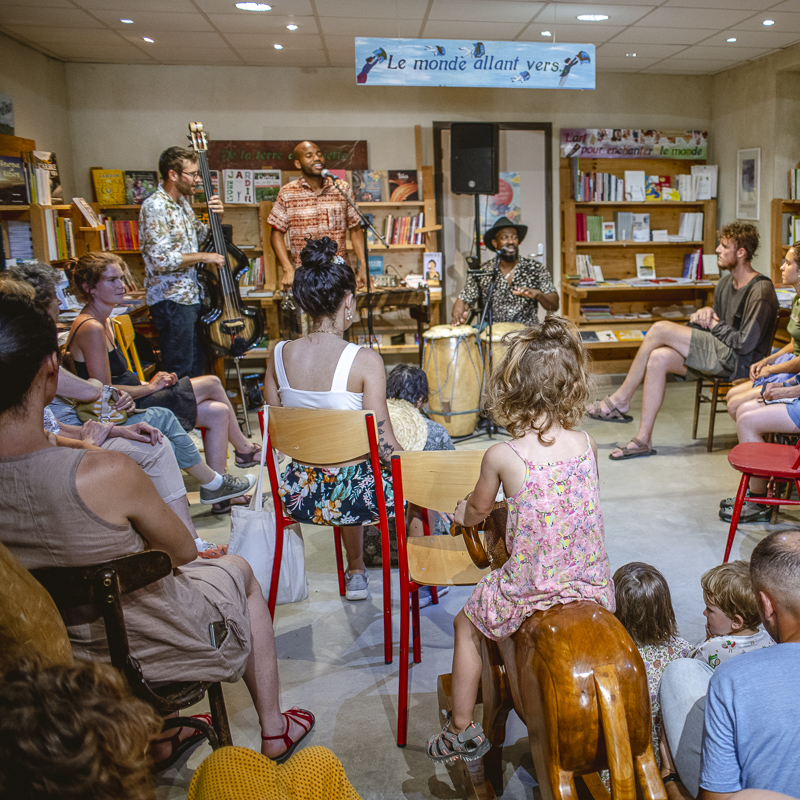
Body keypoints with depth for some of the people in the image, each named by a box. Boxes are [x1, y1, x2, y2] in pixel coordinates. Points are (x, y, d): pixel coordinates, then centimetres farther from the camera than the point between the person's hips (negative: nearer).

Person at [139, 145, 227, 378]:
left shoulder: (183, 202, 11)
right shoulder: (155, 206, -17)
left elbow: (200, 235, 26)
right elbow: (162, 260, -25)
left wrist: (215, 217, 5)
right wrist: (204, 257, -17)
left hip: (191, 295, 9)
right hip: (171, 300, -9)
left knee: (197, 366, 16)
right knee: (181, 373, -3)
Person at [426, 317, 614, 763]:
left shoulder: (502, 457, -16)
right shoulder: (585, 444, -6)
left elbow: (477, 510, 4)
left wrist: (465, 513, 29)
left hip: (530, 590, -4)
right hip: (593, 587, 4)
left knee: (468, 624, 23)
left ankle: (461, 729, 32)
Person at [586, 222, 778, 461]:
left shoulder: (761, 291, -12)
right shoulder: (726, 281, 16)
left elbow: (745, 344, -16)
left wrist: (715, 325, -5)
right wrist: (705, 314, -1)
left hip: (737, 361, -9)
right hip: (719, 354, 9)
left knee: (660, 328, -20)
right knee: (658, 358, -18)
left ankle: (620, 399, -9)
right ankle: (643, 439, -18)